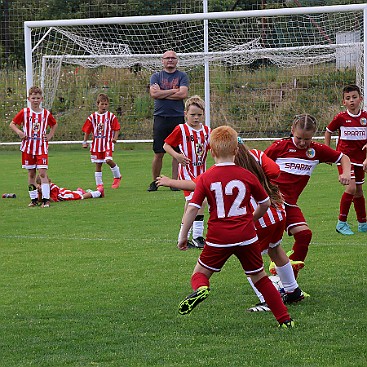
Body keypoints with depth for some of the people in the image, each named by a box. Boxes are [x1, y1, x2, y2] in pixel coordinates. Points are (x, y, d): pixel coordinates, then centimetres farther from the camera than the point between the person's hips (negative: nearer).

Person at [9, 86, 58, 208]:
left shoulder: (46, 114, 2)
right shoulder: (24, 112, -2)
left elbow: (54, 124, 20)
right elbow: (12, 124, 4)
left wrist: (50, 135, 7)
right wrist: (19, 132, -13)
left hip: (42, 148, 0)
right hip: (28, 147, 1)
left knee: (42, 173, -10)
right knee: (31, 174, 6)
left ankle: (46, 199, -11)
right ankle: (34, 199, 14)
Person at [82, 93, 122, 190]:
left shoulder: (111, 116, 0)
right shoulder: (92, 117, 4)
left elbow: (117, 129, 1)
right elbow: (87, 130, 10)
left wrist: (115, 138, -14)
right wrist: (85, 142, 5)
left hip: (108, 142, -3)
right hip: (96, 144, 3)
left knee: (108, 160, -21)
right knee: (98, 164, 5)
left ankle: (117, 176, 3)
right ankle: (99, 184, 13)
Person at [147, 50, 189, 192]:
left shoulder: (182, 76, 8)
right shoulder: (156, 76, 11)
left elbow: (183, 94, -7)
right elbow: (154, 93, -6)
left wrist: (162, 93, -5)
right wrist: (174, 91, -5)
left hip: (177, 118, 0)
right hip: (160, 118, 0)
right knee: (158, 153, -1)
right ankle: (155, 182, 10)